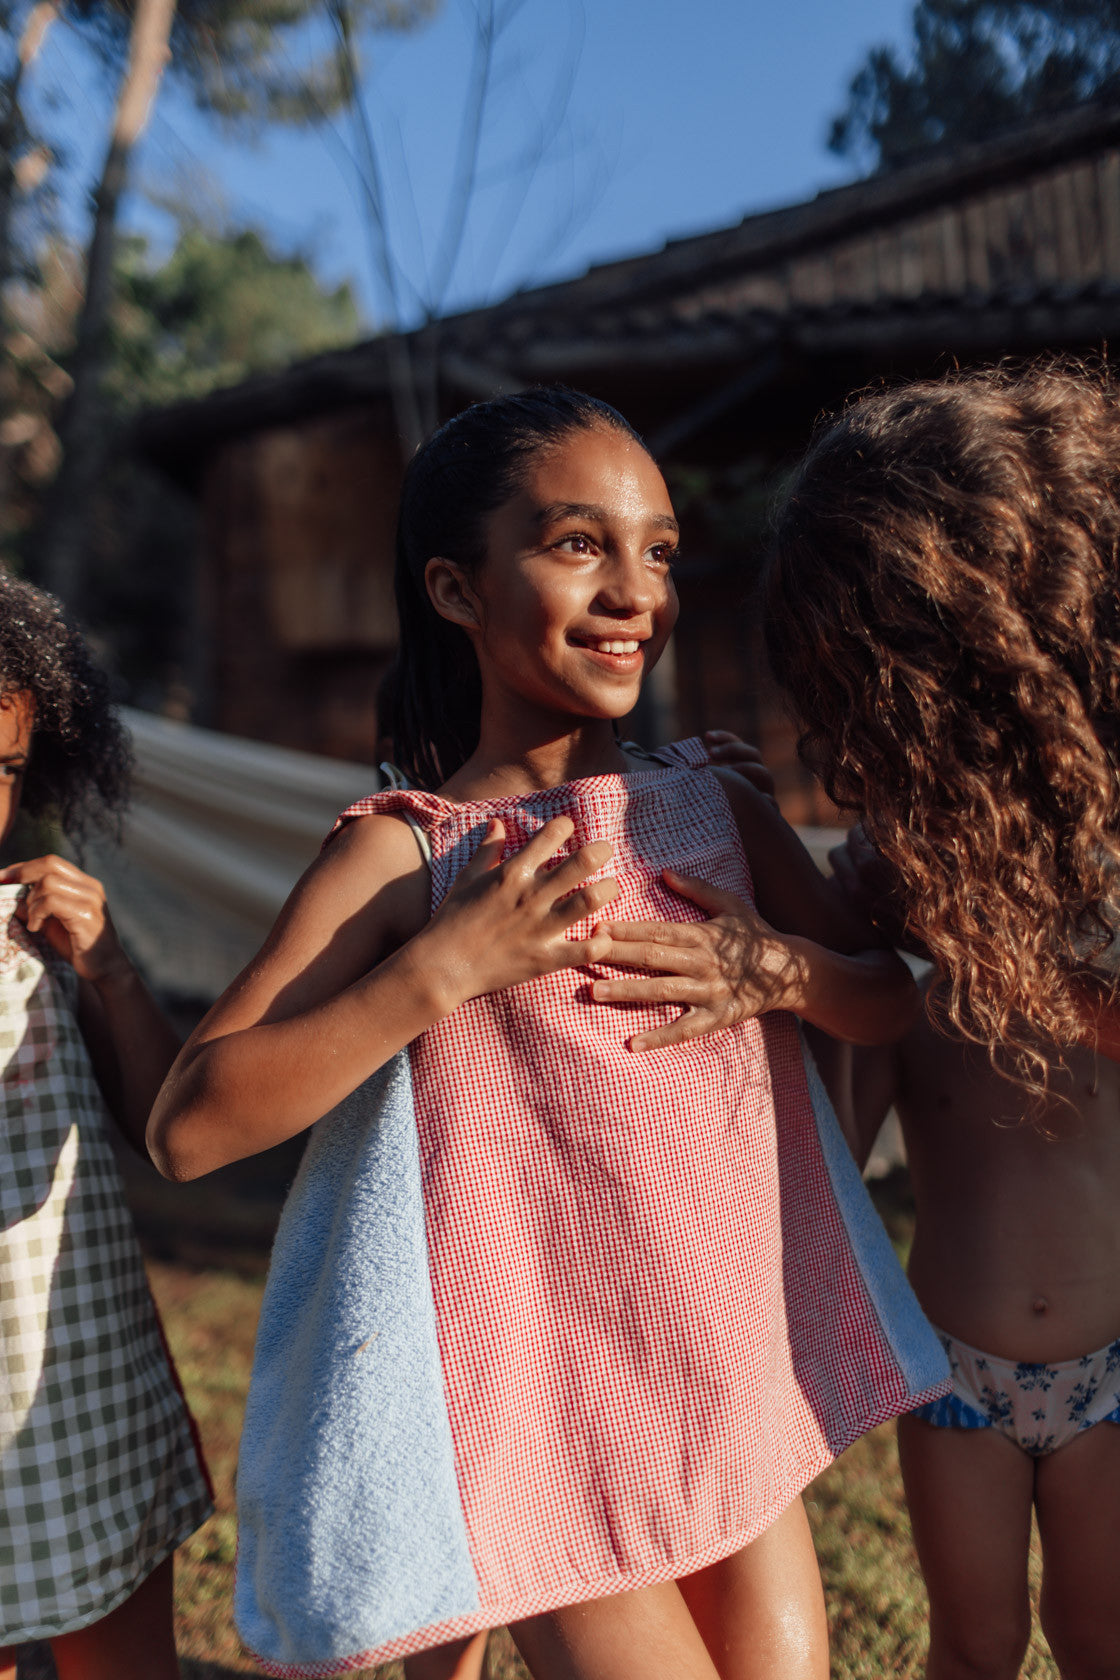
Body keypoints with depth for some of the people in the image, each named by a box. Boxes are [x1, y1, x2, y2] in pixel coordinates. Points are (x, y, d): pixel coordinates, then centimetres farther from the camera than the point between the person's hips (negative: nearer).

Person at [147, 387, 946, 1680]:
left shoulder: (717, 810, 1)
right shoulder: (402, 855, -12)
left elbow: (892, 999, 9)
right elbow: (188, 1128, -17)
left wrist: (781, 968, -13)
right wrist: (447, 964, -25)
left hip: (740, 1399, 5)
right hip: (542, 1422, -5)